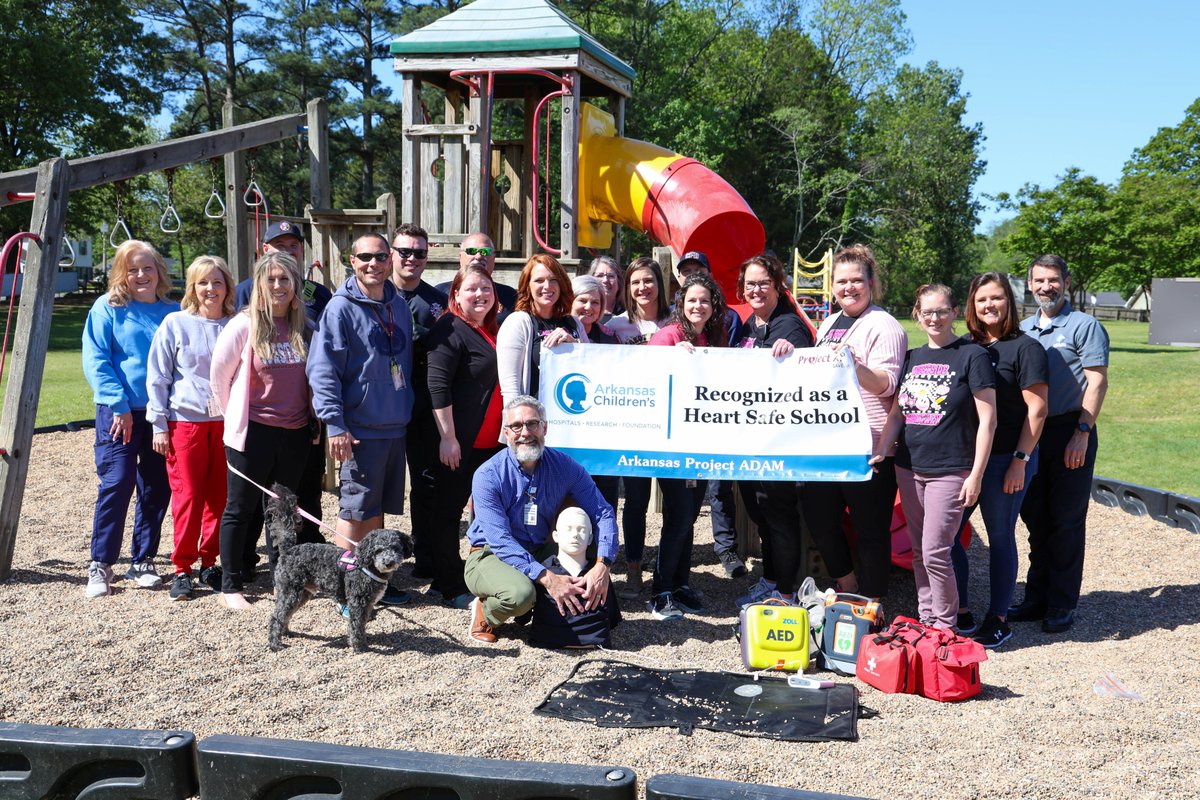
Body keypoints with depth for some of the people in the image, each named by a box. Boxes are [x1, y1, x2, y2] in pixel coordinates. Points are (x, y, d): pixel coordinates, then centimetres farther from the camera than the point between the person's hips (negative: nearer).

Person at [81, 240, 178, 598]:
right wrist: (118, 404, -13)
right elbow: (95, 361, -5)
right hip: (120, 411, -3)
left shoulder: (173, 312, 9)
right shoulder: (107, 308, 0)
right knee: (116, 484, -8)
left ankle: (142, 562, 18)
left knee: (156, 489, 6)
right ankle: (100, 565, 4)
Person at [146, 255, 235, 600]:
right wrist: (159, 424, -2)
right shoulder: (175, 324, 0)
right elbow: (157, 378, 2)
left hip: (226, 422, 2)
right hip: (185, 421, -2)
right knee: (187, 496, 0)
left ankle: (210, 562, 18)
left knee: (220, 497, 4)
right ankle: (182, 568, 11)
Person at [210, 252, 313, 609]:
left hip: (296, 432, 4)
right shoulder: (244, 325, -8)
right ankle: (231, 585, 14)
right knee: (240, 509, 5)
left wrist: (313, 421, 11)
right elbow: (219, 375, 0)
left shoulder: (304, 328, 4)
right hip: (253, 432, -4)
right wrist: (235, 416, 6)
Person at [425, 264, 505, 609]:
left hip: (491, 441, 8)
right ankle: (450, 587, 12)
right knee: (449, 511, 3)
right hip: (459, 443, -8)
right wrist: (448, 436, -20)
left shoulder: (493, 330, 15)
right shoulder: (450, 330, -10)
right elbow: (438, 386, -17)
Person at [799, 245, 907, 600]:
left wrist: (854, 364, -33)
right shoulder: (828, 324, 16)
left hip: (869, 447, -8)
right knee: (818, 514, 14)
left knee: (871, 528, 0)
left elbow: (885, 384, -18)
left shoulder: (883, 325, -7)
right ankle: (847, 585, 34)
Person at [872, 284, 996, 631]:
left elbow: (987, 421, -8)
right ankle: (925, 618, 24)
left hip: (949, 471, -6)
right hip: (909, 468, 6)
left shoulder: (972, 356, -6)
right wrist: (880, 452, 0)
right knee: (919, 552, 12)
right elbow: (896, 413, 14)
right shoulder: (912, 358, 11)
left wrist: (976, 475, -12)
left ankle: (945, 625, 10)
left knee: (935, 553, -6)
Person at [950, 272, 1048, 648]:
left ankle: (998, 619, 17)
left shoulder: (1025, 347, -5)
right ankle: (959, 613, 19)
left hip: (1005, 460, -6)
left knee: (1000, 537, 4)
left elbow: (1037, 409, -9)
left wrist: (1020, 461, -15)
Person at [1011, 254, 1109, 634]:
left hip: (1070, 433, -5)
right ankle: (1037, 598, 22)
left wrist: (1082, 433, -18)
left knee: (1066, 521, 1)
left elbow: (1097, 382, -10)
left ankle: (1062, 606, 10)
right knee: (1036, 519, 11)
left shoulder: (1084, 325, -4)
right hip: (1030, 435, 6)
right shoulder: (1022, 329, 13)